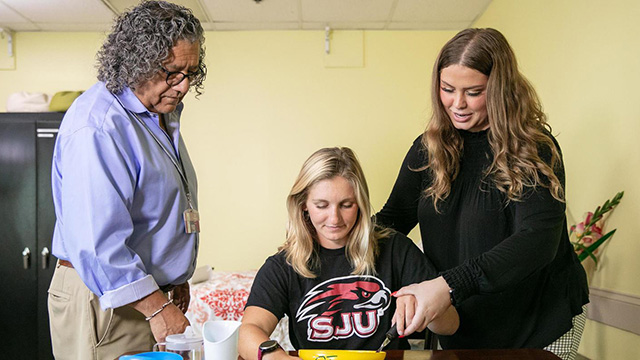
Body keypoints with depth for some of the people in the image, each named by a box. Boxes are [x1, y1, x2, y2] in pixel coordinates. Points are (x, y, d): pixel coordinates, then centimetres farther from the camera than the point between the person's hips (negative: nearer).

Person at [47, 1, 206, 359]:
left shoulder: (162, 113, 11)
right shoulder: (97, 126, -22)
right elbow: (97, 242, -27)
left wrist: (176, 278, 22)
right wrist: (157, 306, -24)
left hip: (151, 292, 9)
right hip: (102, 300, -9)